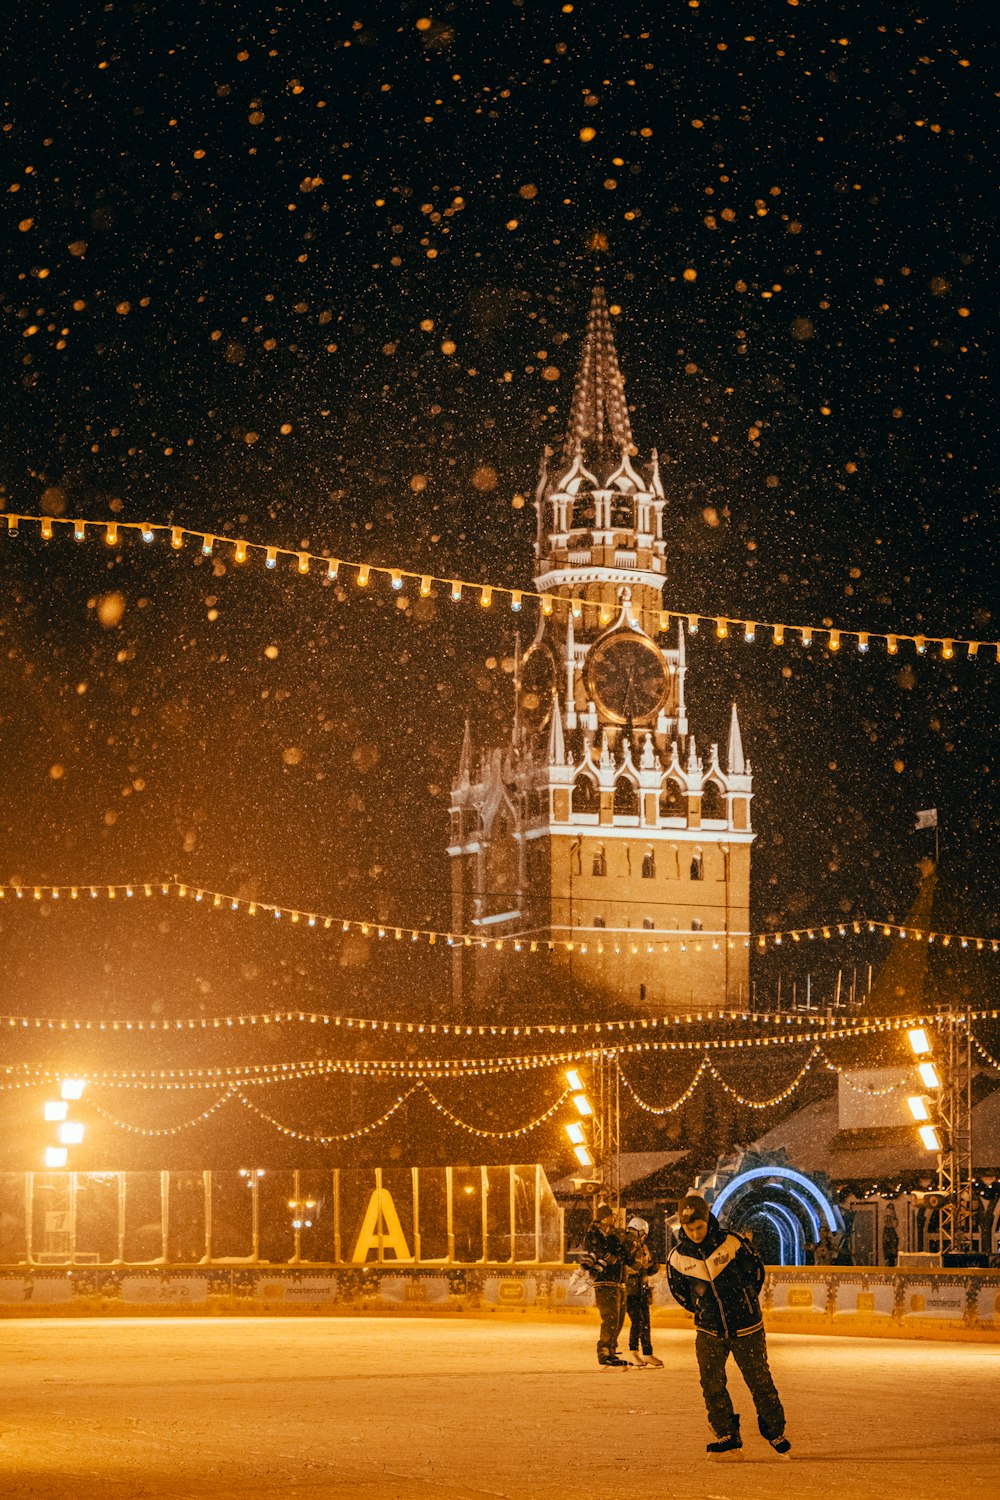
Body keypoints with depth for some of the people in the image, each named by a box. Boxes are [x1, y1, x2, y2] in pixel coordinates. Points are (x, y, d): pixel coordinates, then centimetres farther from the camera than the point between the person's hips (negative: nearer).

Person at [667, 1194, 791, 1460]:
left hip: (746, 1328, -2)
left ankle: (776, 1432, 22)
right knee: (712, 1386, -5)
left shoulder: (732, 1243, -13)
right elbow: (679, 1291, 11)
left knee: (760, 1382, 4)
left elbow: (757, 1270, 2)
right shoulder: (678, 1257, -6)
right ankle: (728, 1441, 6)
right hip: (709, 1332, 2)